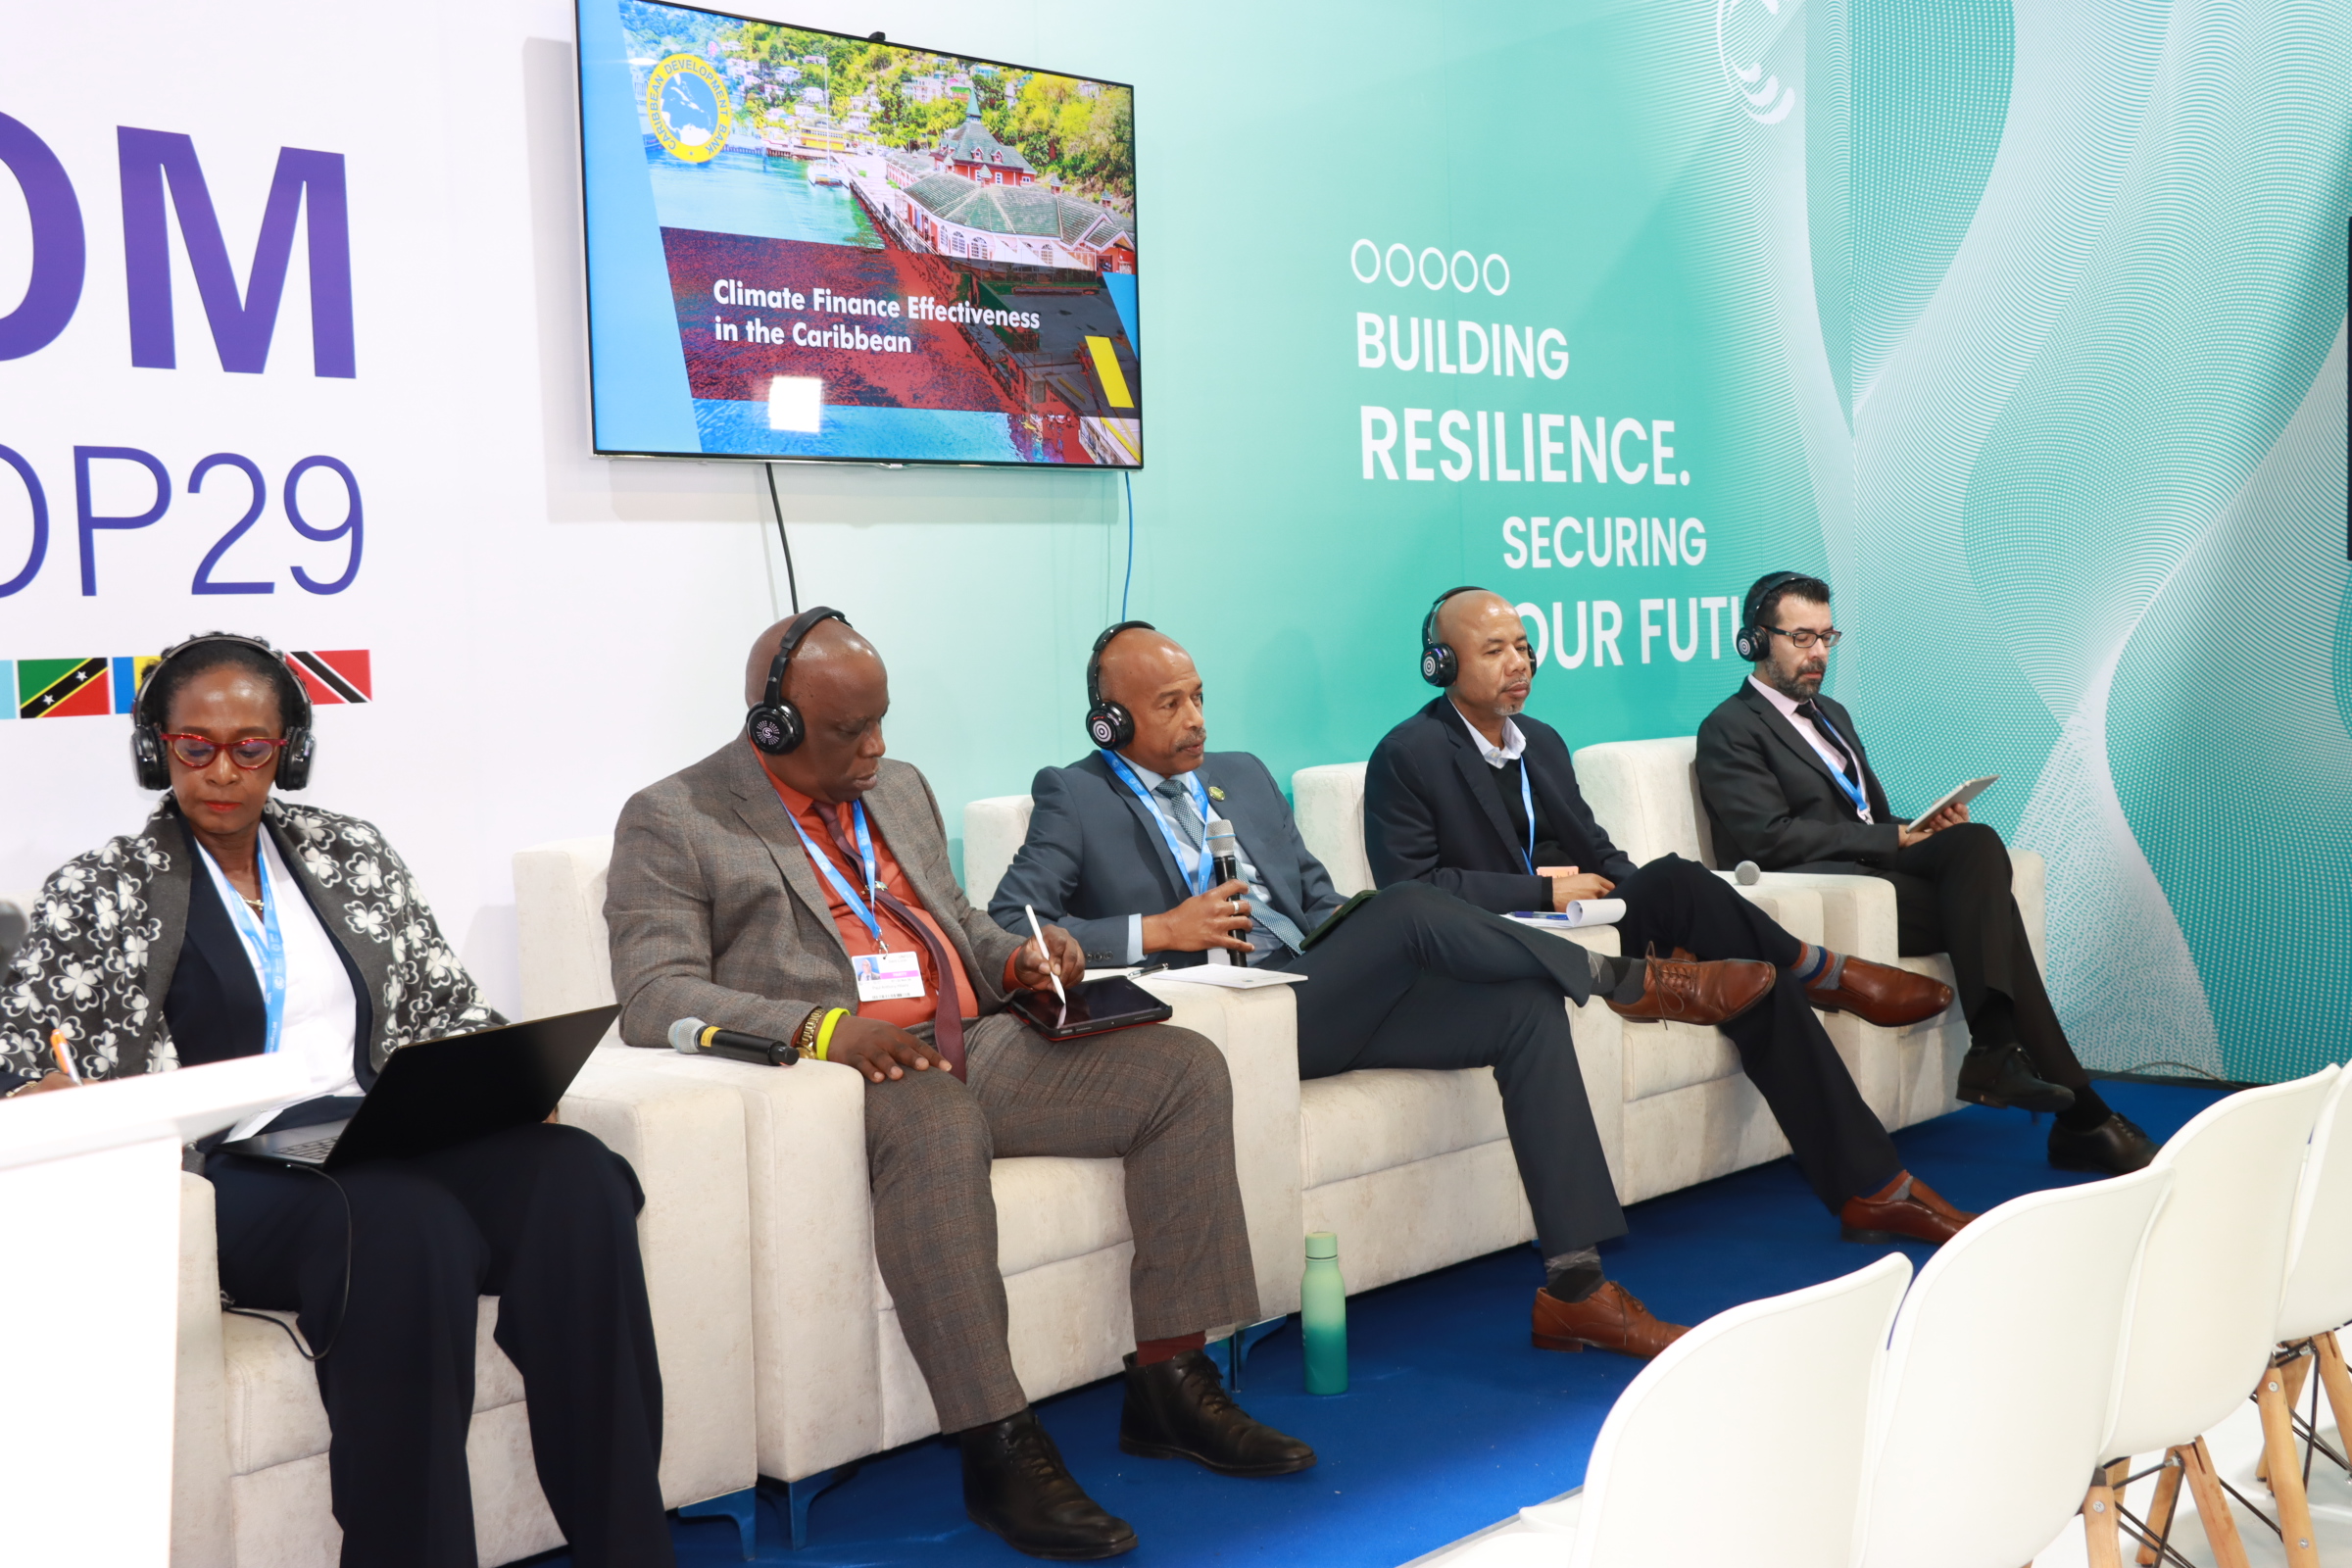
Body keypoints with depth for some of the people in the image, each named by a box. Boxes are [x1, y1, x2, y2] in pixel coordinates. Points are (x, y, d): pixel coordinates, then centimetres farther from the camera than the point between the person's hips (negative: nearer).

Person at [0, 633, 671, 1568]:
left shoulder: (352, 853, 21)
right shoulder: (98, 892, 12)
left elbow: (446, 1003, 20)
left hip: (389, 1142, 4)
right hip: (238, 1172, -4)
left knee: (576, 1179, -28)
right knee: (401, 1221, -38)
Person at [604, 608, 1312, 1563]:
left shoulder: (900, 789, 22)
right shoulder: (672, 823, 0)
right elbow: (653, 997, -12)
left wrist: (1018, 958, 6)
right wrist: (820, 1029, -27)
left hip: (974, 1044, 7)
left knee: (1184, 1067, -10)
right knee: (936, 1115, -40)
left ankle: (1169, 1381, -7)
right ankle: (997, 1450, -32)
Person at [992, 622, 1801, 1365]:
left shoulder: (1242, 776, 23)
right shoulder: (1072, 798, 4)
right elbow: (1004, 929, -9)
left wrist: (1363, 955, 2)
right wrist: (1156, 930, -16)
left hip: (1318, 1000, 7)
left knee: (1527, 1008, -13)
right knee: (1411, 908, -29)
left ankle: (1575, 1286, -14)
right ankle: (1631, 981, -11)